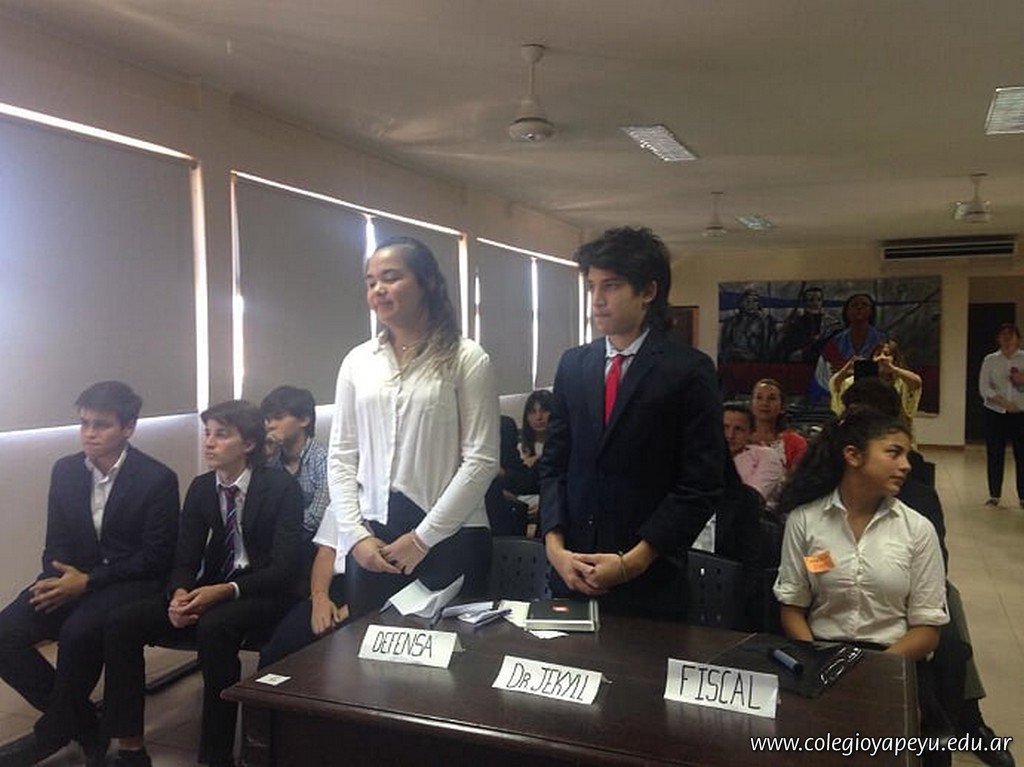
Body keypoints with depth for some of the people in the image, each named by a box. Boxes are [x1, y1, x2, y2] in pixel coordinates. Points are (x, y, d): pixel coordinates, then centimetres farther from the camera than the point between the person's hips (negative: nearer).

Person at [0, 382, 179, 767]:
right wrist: (59, 578, -12)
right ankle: (81, 723, -1)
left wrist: (89, 581, -20)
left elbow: (156, 557, -12)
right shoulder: (65, 470, 5)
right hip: (74, 577, 6)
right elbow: (56, 542, 10)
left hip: (131, 581, -6)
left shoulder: (157, 479, -12)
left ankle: (54, 731, -4)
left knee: (78, 631, -32)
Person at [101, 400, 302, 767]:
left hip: (263, 592, -6)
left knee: (214, 626, -37)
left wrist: (224, 591, -31)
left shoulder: (282, 487, -13)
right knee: (121, 623, -12)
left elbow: (283, 568, -19)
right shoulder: (200, 487, 5)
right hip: (210, 589, 6)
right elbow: (185, 558, 5)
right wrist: (179, 594, -19)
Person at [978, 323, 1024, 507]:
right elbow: (984, 387, -2)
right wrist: (1002, 402, -14)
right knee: (995, 455, 3)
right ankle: (994, 495, 13)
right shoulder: (990, 360, 6)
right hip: (995, 413, 1)